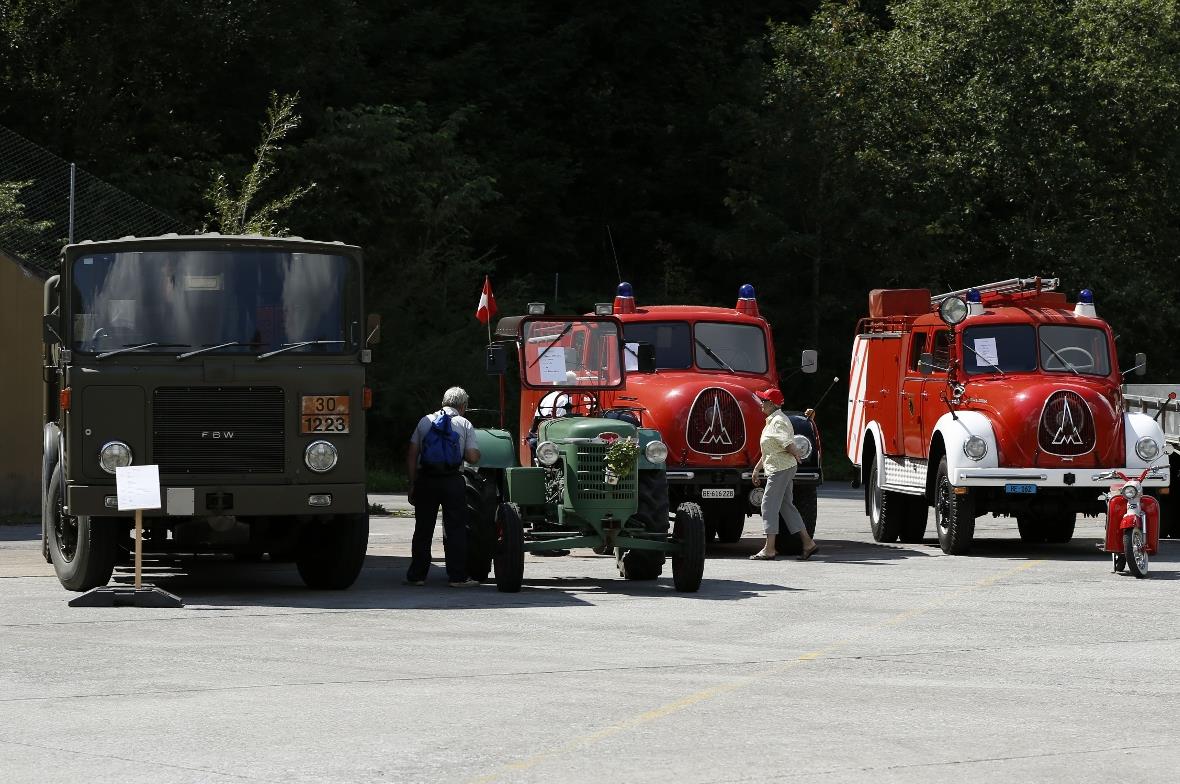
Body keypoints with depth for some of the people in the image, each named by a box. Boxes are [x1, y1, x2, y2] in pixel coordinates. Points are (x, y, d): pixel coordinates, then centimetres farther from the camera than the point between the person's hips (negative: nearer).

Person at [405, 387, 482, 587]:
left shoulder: (425, 421, 9)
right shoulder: (465, 425, 3)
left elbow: (411, 455, 5)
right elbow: (473, 457, -5)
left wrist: (412, 484, 8)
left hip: (425, 480, 2)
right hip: (452, 481, -2)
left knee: (423, 529, 9)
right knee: (456, 529, 4)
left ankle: (416, 575, 10)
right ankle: (457, 576, 2)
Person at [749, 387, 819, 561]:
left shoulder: (778, 422, -16)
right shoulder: (772, 420, 17)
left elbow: (789, 445, -24)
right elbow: (769, 451, 24)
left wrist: (797, 457, -6)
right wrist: (757, 469, 23)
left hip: (780, 469, -10)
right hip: (780, 469, 10)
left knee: (769, 505, -7)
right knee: (786, 506, 12)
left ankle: (769, 550, -7)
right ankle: (808, 543, 12)